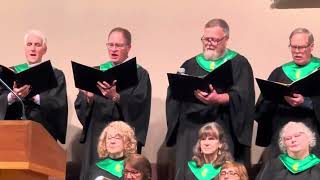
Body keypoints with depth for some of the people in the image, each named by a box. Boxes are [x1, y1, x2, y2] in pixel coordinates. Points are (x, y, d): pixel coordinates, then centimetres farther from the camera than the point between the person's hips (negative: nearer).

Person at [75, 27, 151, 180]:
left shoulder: (139, 74, 2)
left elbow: (138, 106, -13)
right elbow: (79, 105, 4)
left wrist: (116, 97, -28)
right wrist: (89, 98, -18)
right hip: (96, 136, 3)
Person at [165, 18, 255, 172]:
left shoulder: (239, 64, 6)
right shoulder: (190, 65, 17)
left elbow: (241, 96, -9)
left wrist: (218, 99, -26)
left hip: (222, 130, -3)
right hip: (190, 130, 3)